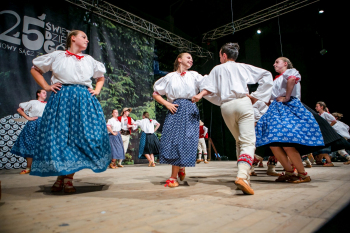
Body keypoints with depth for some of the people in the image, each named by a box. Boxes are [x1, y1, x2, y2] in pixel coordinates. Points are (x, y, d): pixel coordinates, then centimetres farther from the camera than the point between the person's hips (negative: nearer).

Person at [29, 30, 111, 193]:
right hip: (62, 98, -2)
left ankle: (69, 177, 4)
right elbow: (35, 69, 19)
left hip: (84, 100, 3)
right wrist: (46, 86, 6)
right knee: (59, 135, -6)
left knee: (79, 136, -5)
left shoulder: (90, 60, 22)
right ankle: (60, 177, 8)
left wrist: (97, 90, 15)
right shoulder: (57, 56, 13)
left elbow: (101, 77, 33)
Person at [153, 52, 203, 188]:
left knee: (185, 142, -6)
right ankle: (180, 168, 21)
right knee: (172, 140, -7)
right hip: (175, 110, 0)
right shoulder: (170, 77, 13)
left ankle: (173, 177, 4)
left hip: (190, 111, 0)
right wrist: (167, 104, -1)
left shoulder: (194, 75, 16)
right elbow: (156, 94, 11)